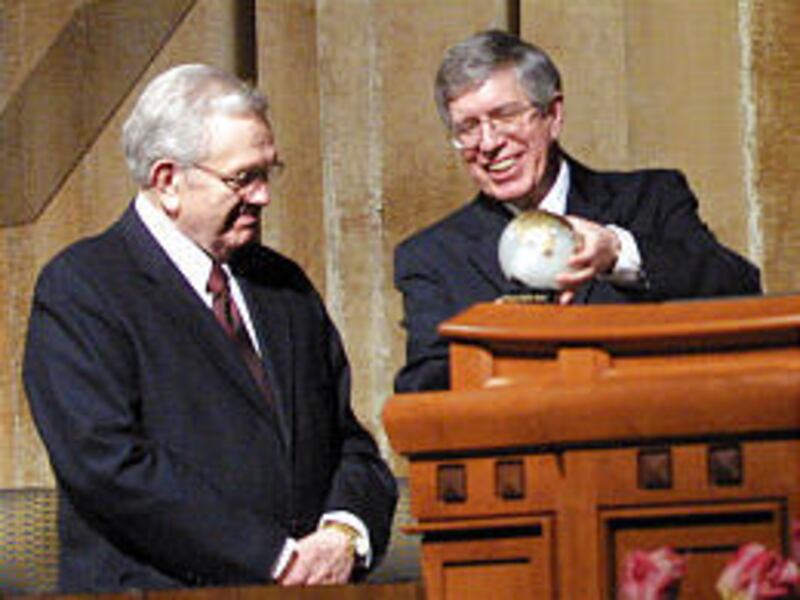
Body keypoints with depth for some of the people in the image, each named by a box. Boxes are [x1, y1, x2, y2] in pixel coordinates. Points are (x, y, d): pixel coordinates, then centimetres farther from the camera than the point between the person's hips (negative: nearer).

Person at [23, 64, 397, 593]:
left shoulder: (286, 286, 20)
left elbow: (352, 444, 19)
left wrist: (345, 533, -4)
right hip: (162, 590, -5)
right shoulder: (79, 287, -1)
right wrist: (276, 558, -13)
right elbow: (108, 464, -12)